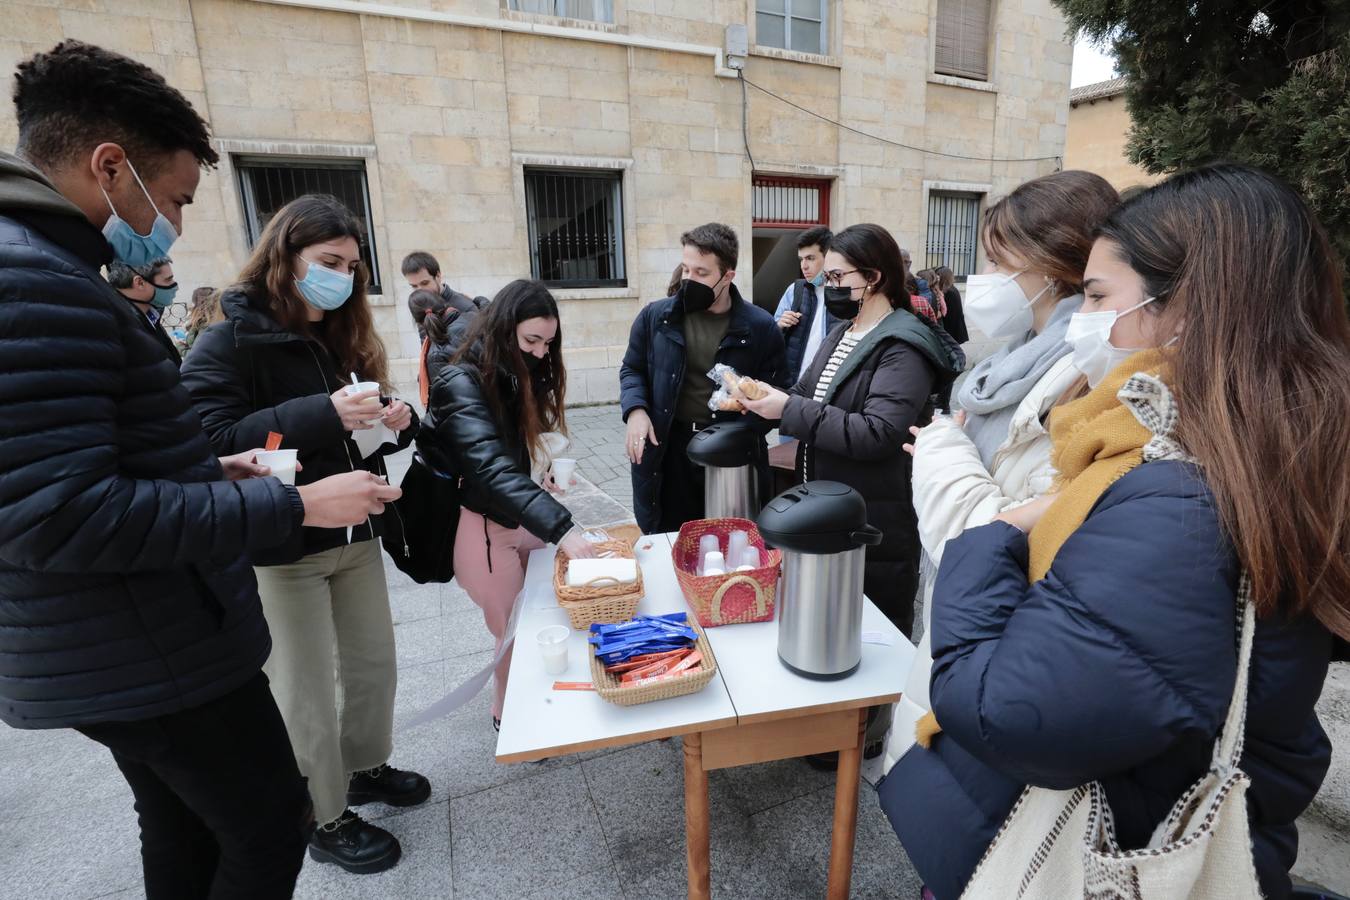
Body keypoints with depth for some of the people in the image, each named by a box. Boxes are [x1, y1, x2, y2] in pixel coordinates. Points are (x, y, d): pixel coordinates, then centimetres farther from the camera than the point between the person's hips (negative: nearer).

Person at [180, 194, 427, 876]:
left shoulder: (343, 339, 12)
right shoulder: (227, 343, -9)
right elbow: (209, 442, -21)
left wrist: (395, 421, -6)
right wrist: (321, 415, -31)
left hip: (356, 536, 7)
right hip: (280, 549, -6)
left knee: (375, 665, 16)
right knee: (304, 693, 6)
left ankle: (364, 768, 40)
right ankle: (325, 820, 27)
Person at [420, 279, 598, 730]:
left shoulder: (520, 375, 5)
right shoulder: (462, 384, -21)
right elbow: (492, 468, -35)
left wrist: (545, 473, -10)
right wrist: (560, 527, -44)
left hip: (523, 518, 7)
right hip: (482, 527, -7)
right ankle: (507, 713, 34)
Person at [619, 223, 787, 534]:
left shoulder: (760, 327, -3)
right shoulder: (655, 316, 1)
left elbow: (777, 390, 5)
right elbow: (632, 370, 12)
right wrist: (636, 411, -6)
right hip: (668, 448, 1)